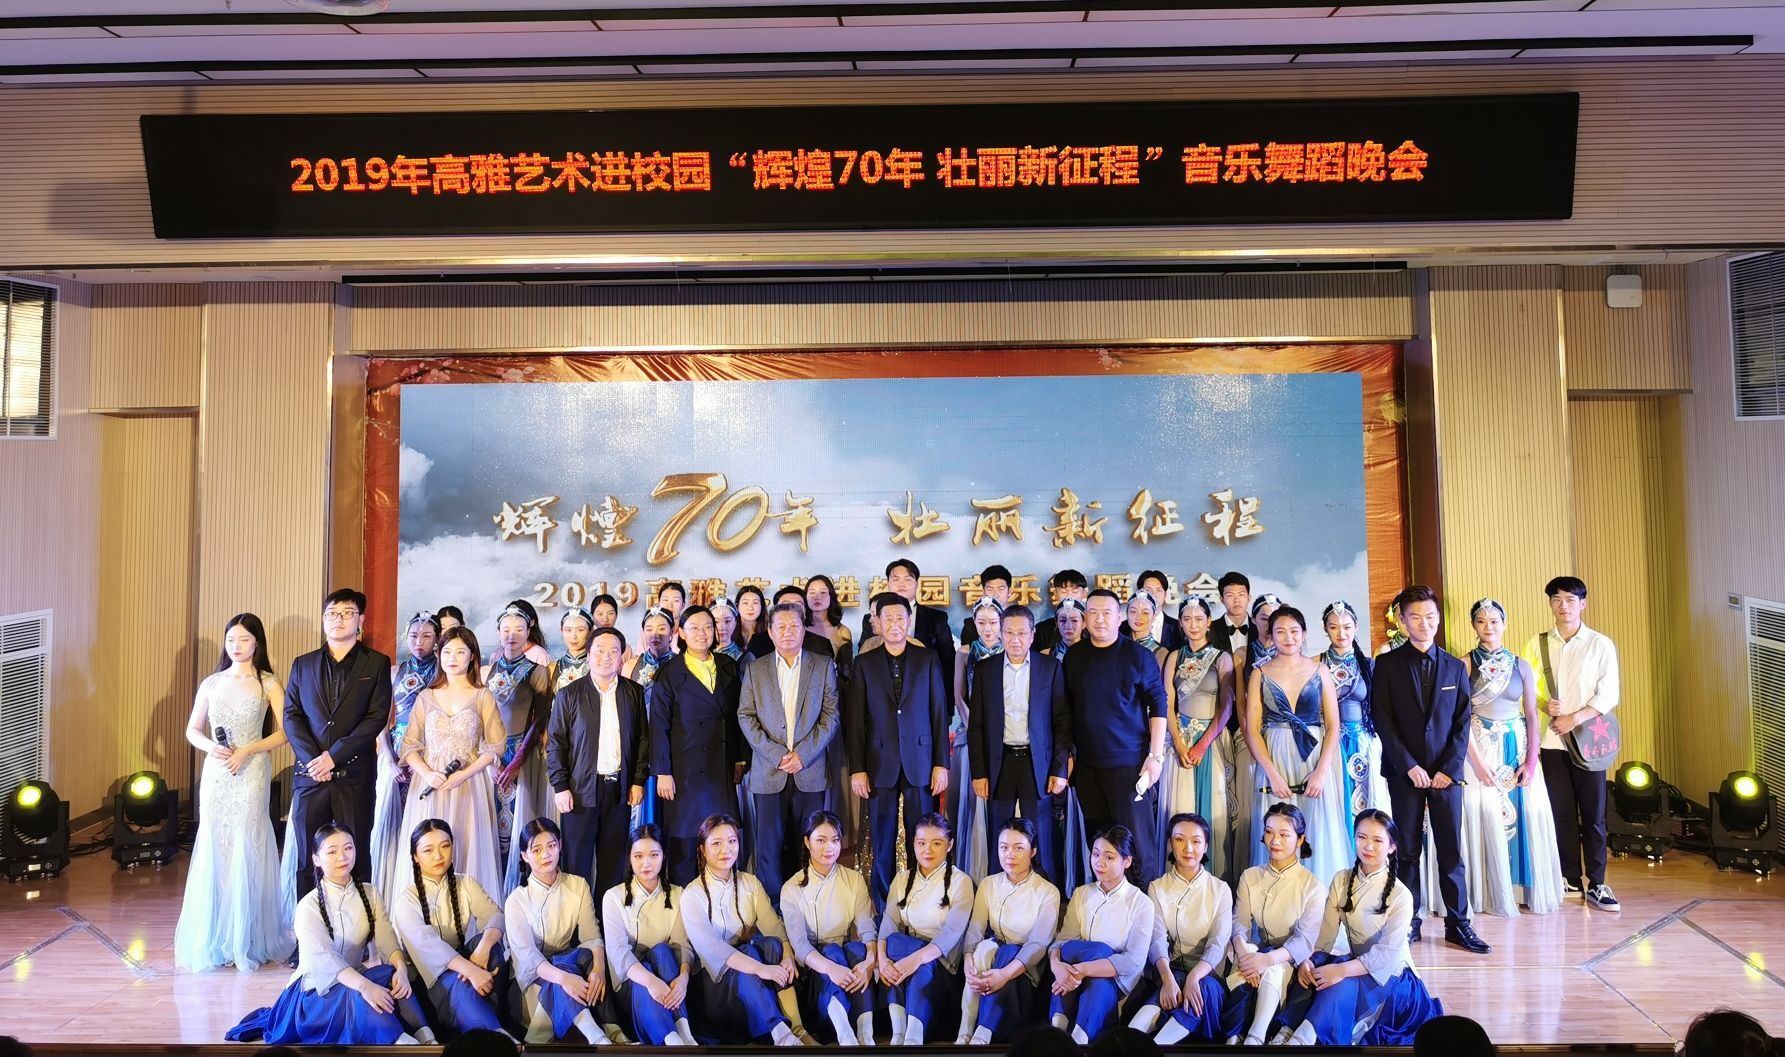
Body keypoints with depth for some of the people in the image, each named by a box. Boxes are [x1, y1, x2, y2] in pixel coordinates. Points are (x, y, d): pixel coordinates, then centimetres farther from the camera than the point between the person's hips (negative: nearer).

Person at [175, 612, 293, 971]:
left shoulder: (268, 684, 0)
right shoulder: (211, 683, 10)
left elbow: (284, 732, -4)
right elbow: (193, 730, 13)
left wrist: (246, 751, -14)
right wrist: (211, 747, -6)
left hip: (251, 773, -3)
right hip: (216, 772, 3)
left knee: (246, 850, -2)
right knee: (213, 851, 4)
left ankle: (246, 940, 8)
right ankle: (212, 939, 15)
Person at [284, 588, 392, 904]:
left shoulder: (376, 663, 4)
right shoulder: (303, 664, 14)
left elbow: (377, 717, -4)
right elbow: (291, 716, 7)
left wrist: (334, 756, -11)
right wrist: (313, 760, -7)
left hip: (355, 774, -3)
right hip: (310, 773, 3)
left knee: (356, 856, 1)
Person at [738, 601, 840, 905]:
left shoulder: (824, 666, 6)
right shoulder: (755, 669, 9)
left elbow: (830, 715, 1)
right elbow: (745, 716, 3)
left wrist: (803, 754, -9)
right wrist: (776, 754, -9)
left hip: (810, 770, 0)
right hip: (769, 772, 1)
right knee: (769, 844, 1)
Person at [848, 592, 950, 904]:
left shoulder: (928, 659, 5)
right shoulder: (865, 663, 5)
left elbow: (939, 713, 4)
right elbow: (855, 720, 3)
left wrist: (941, 763, -1)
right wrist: (857, 769, -2)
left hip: (920, 761, 0)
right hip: (880, 764, 0)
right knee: (883, 842, 6)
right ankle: (882, 907, 17)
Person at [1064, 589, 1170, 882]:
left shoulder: (1138, 655, -4)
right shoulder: (1074, 658, 7)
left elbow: (1158, 705, -5)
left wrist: (1156, 756, -10)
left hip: (1130, 763, -4)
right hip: (1086, 764, 4)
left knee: (1136, 840, -2)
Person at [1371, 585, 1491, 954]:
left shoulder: (1455, 667, 9)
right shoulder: (1387, 664, 1)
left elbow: (1463, 723, 5)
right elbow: (1382, 720, -4)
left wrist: (1449, 769, -5)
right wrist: (1409, 766, -10)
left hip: (1446, 772, 2)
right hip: (1404, 772, -2)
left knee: (1451, 850, 4)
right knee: (1407, 850, 4)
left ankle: (1458, 924, 13)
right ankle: (1408, 924, 12)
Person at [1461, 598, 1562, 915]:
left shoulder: (1521, 665, 7)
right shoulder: (1465, 665, -2)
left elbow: (1531, 716, 5)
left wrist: (1530, 760, -5)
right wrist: (1477, 761, -14)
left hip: (1518, 748, 3)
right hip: (1481, 748, -3)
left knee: (1528, 813, 0)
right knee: (1487, 815, -4)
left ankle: (1529, 889, 16)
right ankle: (1493, 894, 7)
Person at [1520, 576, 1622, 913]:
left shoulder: (1601, 645, 0)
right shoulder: (1537, 644, 6)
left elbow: (1609, 695, -5)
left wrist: (1574, 718, -14)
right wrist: (1545, 705, -13)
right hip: (1552, 741, 2)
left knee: (1593, 814, 1)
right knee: (1561, 812, 7)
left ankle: (1596, 885, 9)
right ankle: (1570, 880, 17)